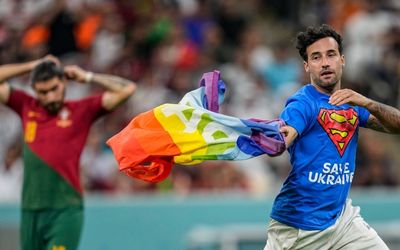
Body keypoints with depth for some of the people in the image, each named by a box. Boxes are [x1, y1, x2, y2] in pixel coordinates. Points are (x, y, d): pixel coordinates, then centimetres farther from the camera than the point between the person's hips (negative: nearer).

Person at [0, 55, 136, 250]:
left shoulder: (82, 110, 2)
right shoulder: (27, 107, 11)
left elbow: (127, 89, -1)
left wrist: (87, 77, 4)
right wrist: (31, 66, 10)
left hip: (65, 211, -4)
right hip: (30, 211, 4)